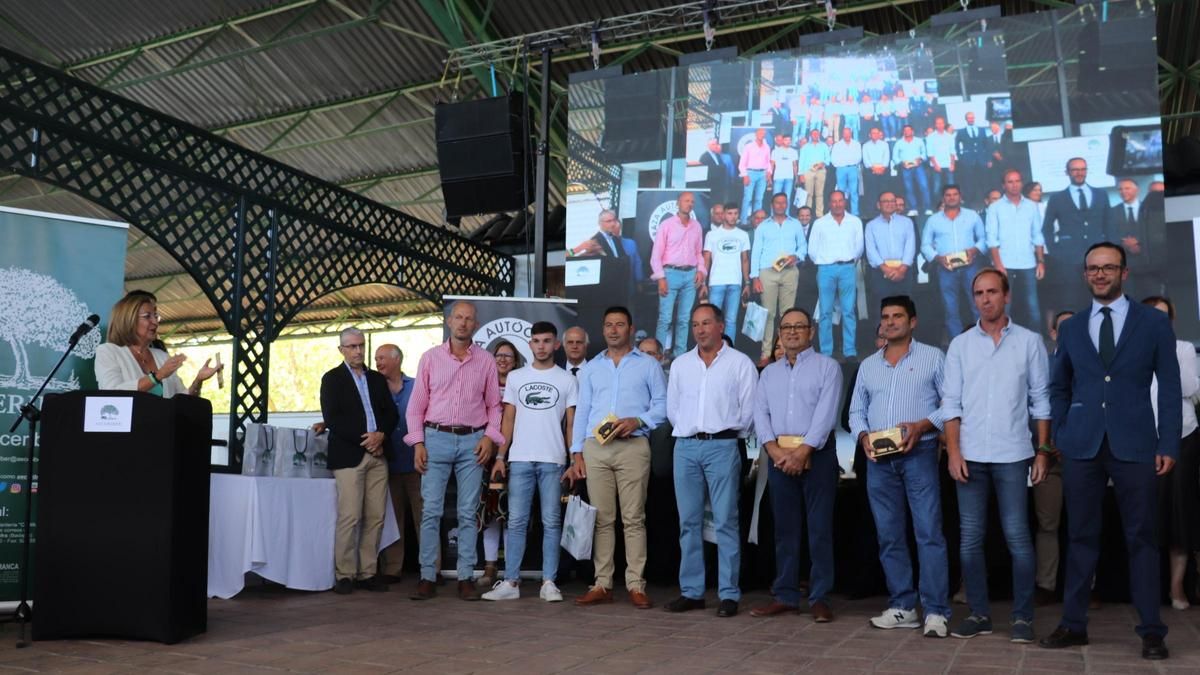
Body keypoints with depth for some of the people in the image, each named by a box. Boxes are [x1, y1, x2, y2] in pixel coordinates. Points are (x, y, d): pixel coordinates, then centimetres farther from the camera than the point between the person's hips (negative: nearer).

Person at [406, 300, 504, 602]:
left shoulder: (486, 361, 7)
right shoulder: (430, 358, 6)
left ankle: (466, 577, 9)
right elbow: (417, 404, 5)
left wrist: (490, 436, -4)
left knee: (468, 513, 3)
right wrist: (417, 443, -3)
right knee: (431, 511, -1)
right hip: (436, 438, 0)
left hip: (472, 442, 0)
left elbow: (494, 405, 10)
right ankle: (427, 577, 6)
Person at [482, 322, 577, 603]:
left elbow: (571, 424, 5)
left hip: (553, 461, -1)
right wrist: (500, 456, 2)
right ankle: (510, 582, 6)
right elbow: (508, 419, 10)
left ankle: (549, 582, 8)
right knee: (516, 521, 2)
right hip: (520, 459, 2)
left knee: (551, 522, 2)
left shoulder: (567, 380, 6)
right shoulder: (515, 377, 11)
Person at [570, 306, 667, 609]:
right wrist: (576, 454, 7)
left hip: (633, 447, -3)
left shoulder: (648, 365, 9)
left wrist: (638, 421, -14)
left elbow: (662, 404, 4)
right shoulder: (591, 367, 18)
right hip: (595, 448, 3)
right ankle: (602, 584, 7)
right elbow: (582, 411, 14)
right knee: (601, 518, 3)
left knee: (634, 518, -4)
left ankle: (636, 585, 0)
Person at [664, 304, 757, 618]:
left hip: (722, 446, -4)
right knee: (689, 522, 6)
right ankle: (691, 591, 13)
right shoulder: (680, 364, 14)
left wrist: (729, 433, 3)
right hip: (685, 447, 4)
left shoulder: (740, 363, 2)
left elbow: (748, 409, 0)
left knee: (725, 522, -4)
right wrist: (687, 430, 10)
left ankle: (729, 594, 2)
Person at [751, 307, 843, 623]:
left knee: (820, 527, -1)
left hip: (817, 453, -4)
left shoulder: (827, 366, 1)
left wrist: (802, 452, -18)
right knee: (785, 528, 7)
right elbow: (760, 414, 6)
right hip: (778, 455, 4)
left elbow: (826, 414, -10)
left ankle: (820, 598, 4)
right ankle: (784, 596, 13)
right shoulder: (769, 372, 16)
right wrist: (775, 451, -10)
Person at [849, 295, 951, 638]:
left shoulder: (932, 357, 4)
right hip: (879, 459, 5)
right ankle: (902, 607, 14)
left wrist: (922, 425, -16)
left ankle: (936, 610, -6)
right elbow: (856, 412, 17)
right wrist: (863, 436, -2)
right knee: (889, 535, 6)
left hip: (919, 454, -5)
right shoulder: (868, 365, 17)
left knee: (928, 532, -9)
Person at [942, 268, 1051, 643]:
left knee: (1017, 537, 0)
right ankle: (978, 613, 15)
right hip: (970, 456, 2)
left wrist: (1043, 450, -1)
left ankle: (1023, 617, 11)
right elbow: (951, 402, 5)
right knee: (970, 538, 5)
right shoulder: (960, 345, 7)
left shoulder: (1029, 342, 3)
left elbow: (1040, 400, 4)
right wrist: (953, 451, -3)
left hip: (1012, 455, -2)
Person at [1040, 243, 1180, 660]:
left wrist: (1169, 445, -5)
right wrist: (1060, 434, 5)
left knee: (1141, 537, 4)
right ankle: (1074, 624, 13)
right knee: (1081, 536, 7)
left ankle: (1151, 630, 12)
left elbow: (1169, 387, 2)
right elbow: (1059, 387, 16)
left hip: (1134, 445, -2)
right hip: (1082, 446, 2)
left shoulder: (1154, 323, 4)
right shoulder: (1071, 328, 11)